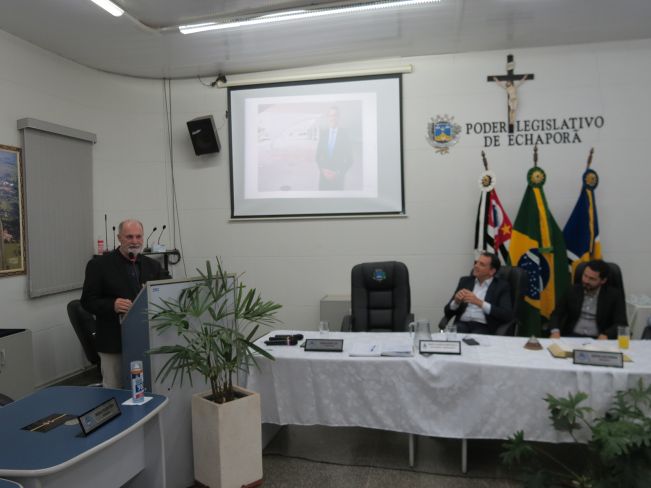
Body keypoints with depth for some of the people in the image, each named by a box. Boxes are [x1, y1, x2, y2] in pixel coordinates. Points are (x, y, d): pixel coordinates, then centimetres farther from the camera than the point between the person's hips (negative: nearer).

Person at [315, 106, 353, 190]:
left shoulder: (345, 134, -5)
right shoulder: (323, 133, 4)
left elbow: (349, 159, -3)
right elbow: (318, 155, 10)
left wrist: (338, 173, -11)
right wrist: (323, 170, -5)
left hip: (338, 176, -2)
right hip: (324, 175, 3)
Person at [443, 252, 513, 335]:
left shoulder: (502, 286, 6)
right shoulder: (465, 281, 16)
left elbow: (507, 315, -9)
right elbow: (448, 312, 14)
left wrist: (480, 303, -17)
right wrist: (456, 301, -9)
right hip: (462, 324, 3)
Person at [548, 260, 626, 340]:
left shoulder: (615, 295, 1)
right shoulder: (572, 291, 7)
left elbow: (621, 324, -5)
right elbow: (556, 315, 8)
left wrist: (605, 335, -26)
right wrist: (555, 332, -14)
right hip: (572, 337, 0)